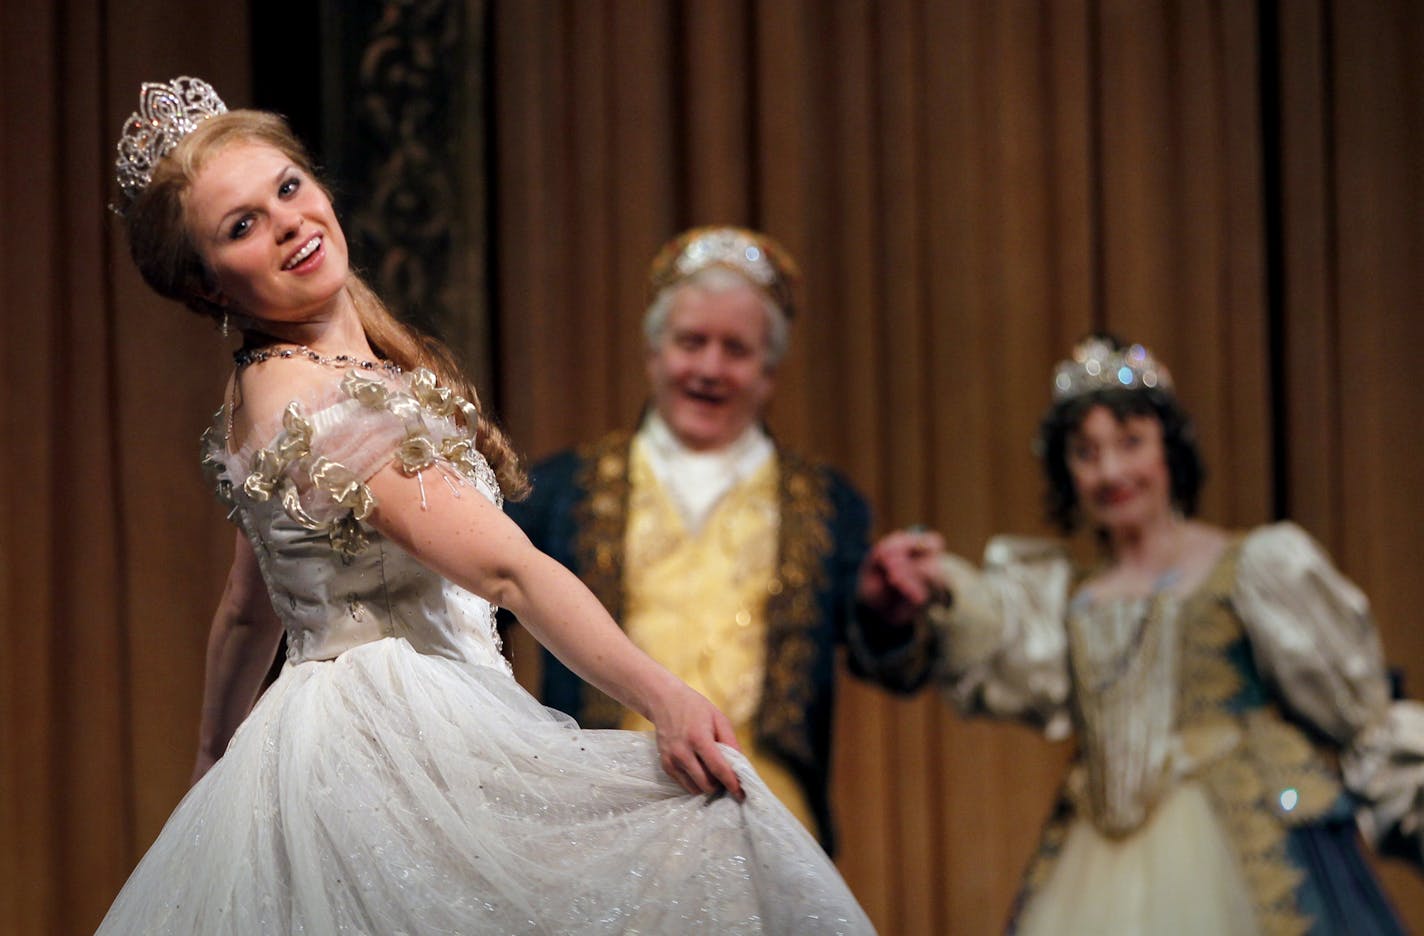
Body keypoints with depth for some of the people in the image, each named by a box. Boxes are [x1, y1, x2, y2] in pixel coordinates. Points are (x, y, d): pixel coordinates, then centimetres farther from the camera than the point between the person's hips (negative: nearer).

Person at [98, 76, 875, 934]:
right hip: (394, 749, -10)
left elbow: (249, 611, 22)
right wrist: (663, 697, -32)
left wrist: (217, 758, 33)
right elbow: (508, 569, -27)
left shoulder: (268, 393, 11)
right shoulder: (319, 407, -19)